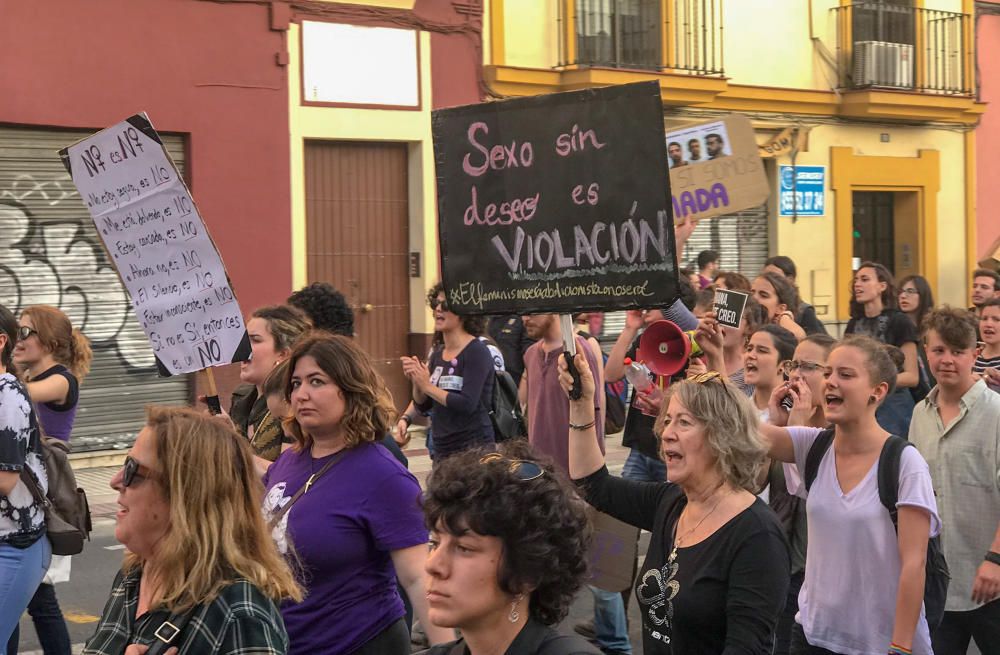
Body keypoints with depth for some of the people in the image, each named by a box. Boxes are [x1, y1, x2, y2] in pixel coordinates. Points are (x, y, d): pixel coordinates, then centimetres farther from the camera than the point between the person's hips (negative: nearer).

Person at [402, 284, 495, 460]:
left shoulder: (477, 352, -10)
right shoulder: (437, 353, 10)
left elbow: (467, 404, -20)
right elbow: (423, 405, 12)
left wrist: (427, 386, -15)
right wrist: (416, 382, -7)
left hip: (474, 446, -7)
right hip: (442, 448, 7)